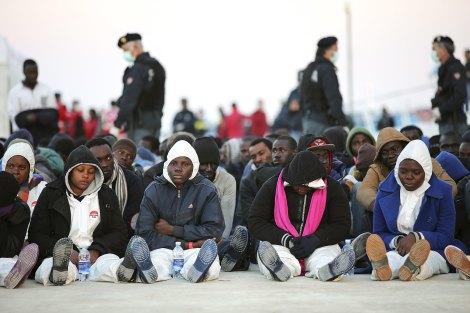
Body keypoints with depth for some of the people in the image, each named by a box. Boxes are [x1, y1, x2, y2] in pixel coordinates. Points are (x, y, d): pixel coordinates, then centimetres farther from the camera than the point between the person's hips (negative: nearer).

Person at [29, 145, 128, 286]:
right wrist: (67, 253, -13)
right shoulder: (51, 194, 12)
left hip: (97, 256, 2)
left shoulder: (106, 195, 18)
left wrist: (96, 251, -10)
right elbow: (37, 235, 6)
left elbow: (120, 232, 12)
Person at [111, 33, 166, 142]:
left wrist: (117, 125, -22)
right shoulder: (158, 66, 12)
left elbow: (129, 100, -22)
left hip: (139, 123, -9)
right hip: (156, 121, 9)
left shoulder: (137, 69, -16)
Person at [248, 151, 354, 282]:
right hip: (280, 244, -1)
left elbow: (342, 225, 0)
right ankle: (280, 268, -68)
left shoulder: (331, 188, 3)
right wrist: (286, 240, -17)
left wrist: (316, 240, -18)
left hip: (319, 245, 1)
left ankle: (326, 269, -66)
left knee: (329, 252, -32)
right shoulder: (272, 186, 1)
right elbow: (255, 222, -1)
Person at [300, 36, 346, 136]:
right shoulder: (327, 70, -14)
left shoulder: (309, 68, 14)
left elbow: (302, 98, 19)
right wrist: (342, 123, -25)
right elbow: (334, 99, -22)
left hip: (307, 119, 9)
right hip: (322, 123, -9)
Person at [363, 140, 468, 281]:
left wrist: (415, 237, -22)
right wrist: (397, 241, -16)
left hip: (433, 251, -1)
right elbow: (379, 234, 9)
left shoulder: (442, 191, 3)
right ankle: (383, 266, -73)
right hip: (395, 251, 1)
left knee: (431, 258, -39)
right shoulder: (385, 191, 9)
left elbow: (446, 236, -2)